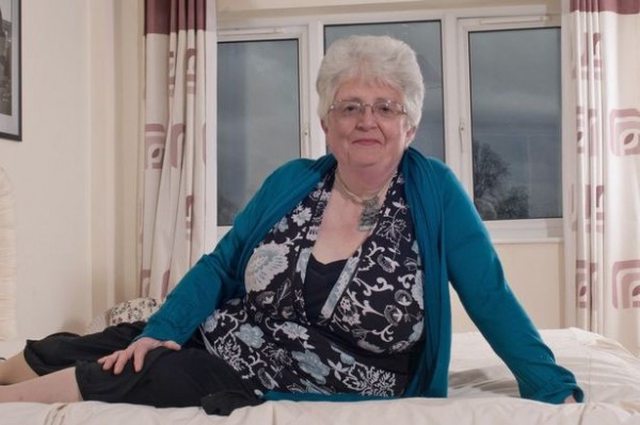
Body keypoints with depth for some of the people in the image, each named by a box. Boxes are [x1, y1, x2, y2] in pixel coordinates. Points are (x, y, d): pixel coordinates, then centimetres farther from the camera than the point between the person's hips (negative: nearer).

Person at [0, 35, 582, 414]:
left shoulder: (434, 191, -11)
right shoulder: (290, 183, -2)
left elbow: (490, 296, -10)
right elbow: (220, 268, 5)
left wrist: (553, 389, -16)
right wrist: (159, 330, -7)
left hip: (299, 397, -4)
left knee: (126, 382, -18)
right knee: (61, 354, 0)